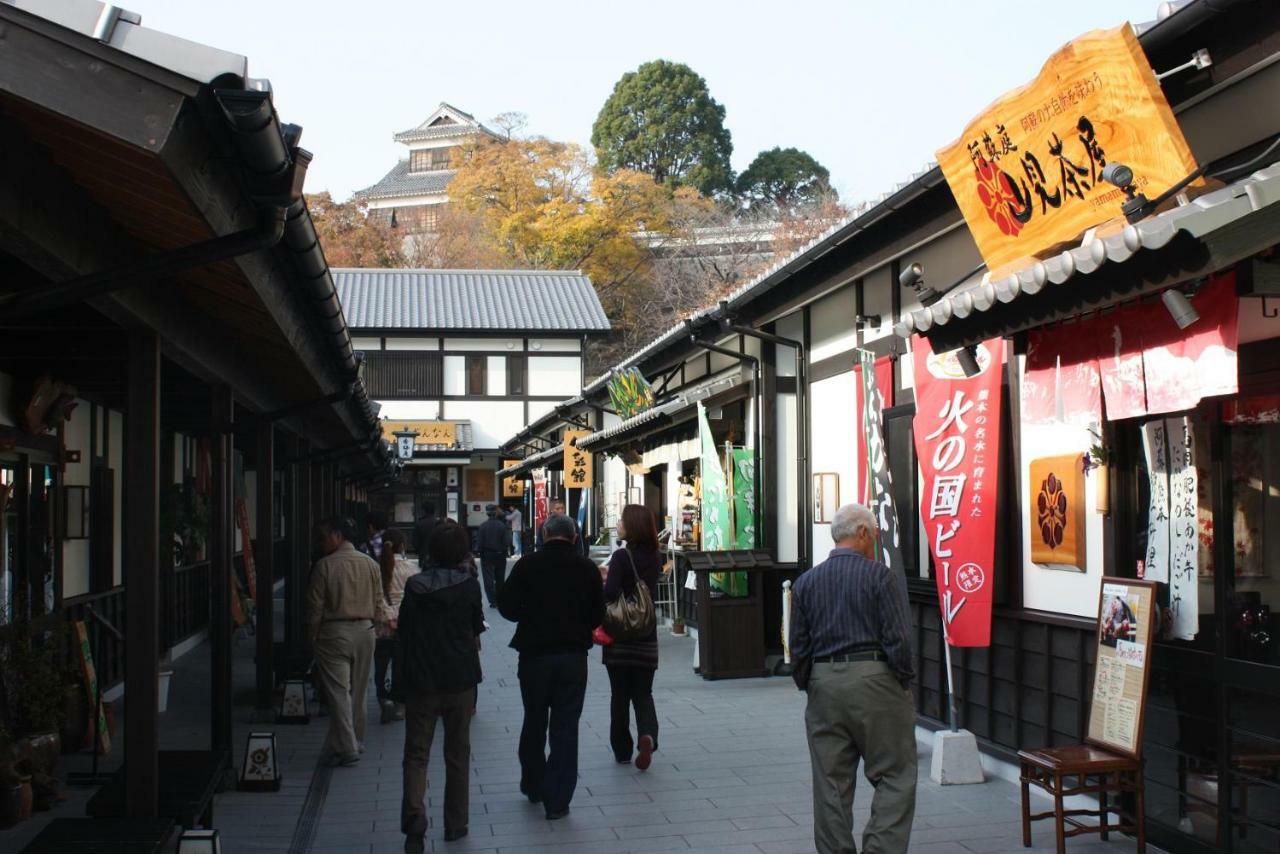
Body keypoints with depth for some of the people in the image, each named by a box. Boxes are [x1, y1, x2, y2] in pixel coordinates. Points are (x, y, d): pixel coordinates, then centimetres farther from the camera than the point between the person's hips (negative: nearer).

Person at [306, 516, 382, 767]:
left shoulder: (324, 566, -10)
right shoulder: (371, 564, 4)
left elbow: (315, 608, -7)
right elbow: (378, 602, 6)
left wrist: (313, 639, 2)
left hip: (334, 633, -5)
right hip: (364, 631, 5)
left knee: (338, 692, -1)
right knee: (357, 691, 14)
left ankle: (346, 749, -3)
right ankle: (356, 742, 23)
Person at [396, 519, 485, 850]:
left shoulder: (414, 586, -4)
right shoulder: (469, 585, -7)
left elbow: (403, 636, 0)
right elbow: (476, 631, 3)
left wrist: (401, 684, 8)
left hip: (420, 682, 0)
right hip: (460, 680, 0)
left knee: (416, 754, 6)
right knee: (458, 754, 13)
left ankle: (414, 818, -14)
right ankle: (455, 825, 20)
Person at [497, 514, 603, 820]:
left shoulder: (527, 565, -7)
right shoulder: (587, 568, -3)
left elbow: (507, 606, -3)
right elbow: (597, 614, 4)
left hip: (534, 653, 0)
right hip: (574, 654, 0)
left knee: (534, 723, 18)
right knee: (565, 727, 5)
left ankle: (533, 786, 32)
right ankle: (557, 800, 5)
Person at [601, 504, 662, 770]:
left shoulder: (622, 556, -14)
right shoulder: (655, 557, 4)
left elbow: (610, 593, -24)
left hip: (620, 636, -4)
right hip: (647, 637, 4)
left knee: (620, 695, 9)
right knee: (643, 693, 11)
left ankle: (622, 750, 17)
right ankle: (647, 735, -15)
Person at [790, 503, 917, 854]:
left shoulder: (805, 582, 8)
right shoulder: (881, 576, -6)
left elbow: (798, 645, 9)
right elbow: (898, 640, -11)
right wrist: (903, 682, 2)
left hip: (823, 684, 5)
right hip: (874, 680, -4)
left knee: (831, 784, 9)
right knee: (894, 777, 4)